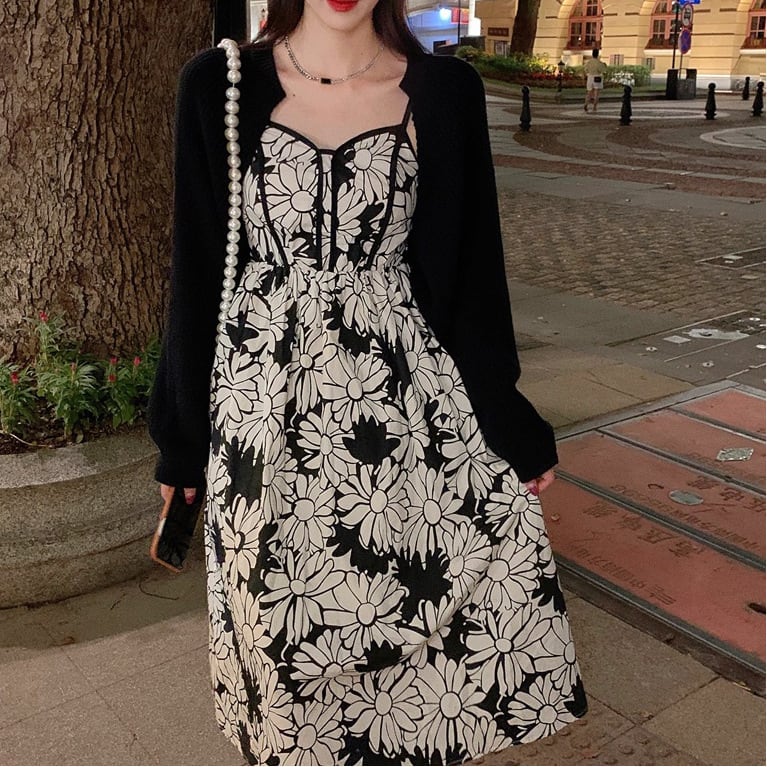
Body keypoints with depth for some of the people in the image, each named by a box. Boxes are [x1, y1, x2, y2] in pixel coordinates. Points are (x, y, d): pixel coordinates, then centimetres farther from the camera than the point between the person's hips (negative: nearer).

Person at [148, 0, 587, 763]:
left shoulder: (444, 91, 0)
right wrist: (180, 435, 7)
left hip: (405, 402, 0)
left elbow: (470, 269, 4)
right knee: (284, 622, 13)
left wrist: (513, 426, 5)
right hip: (263, 411, 1)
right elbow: (197, 268, 4)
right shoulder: (220, 85, 0)